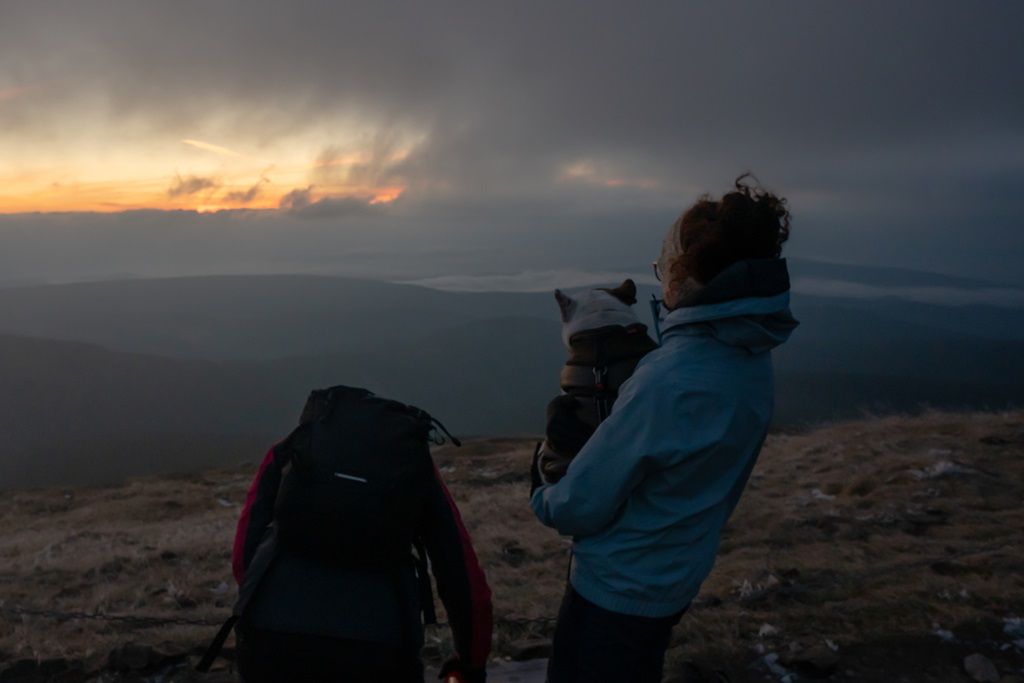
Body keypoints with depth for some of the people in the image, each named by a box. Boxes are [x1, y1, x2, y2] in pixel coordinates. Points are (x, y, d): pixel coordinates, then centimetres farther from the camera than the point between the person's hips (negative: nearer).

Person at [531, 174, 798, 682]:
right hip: (676, 581, 8)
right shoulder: (753, 362, -6)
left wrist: (543, 498, -3)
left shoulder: (667, 380, -33)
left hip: (617, 589, -7)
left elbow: (581, 505, -24)